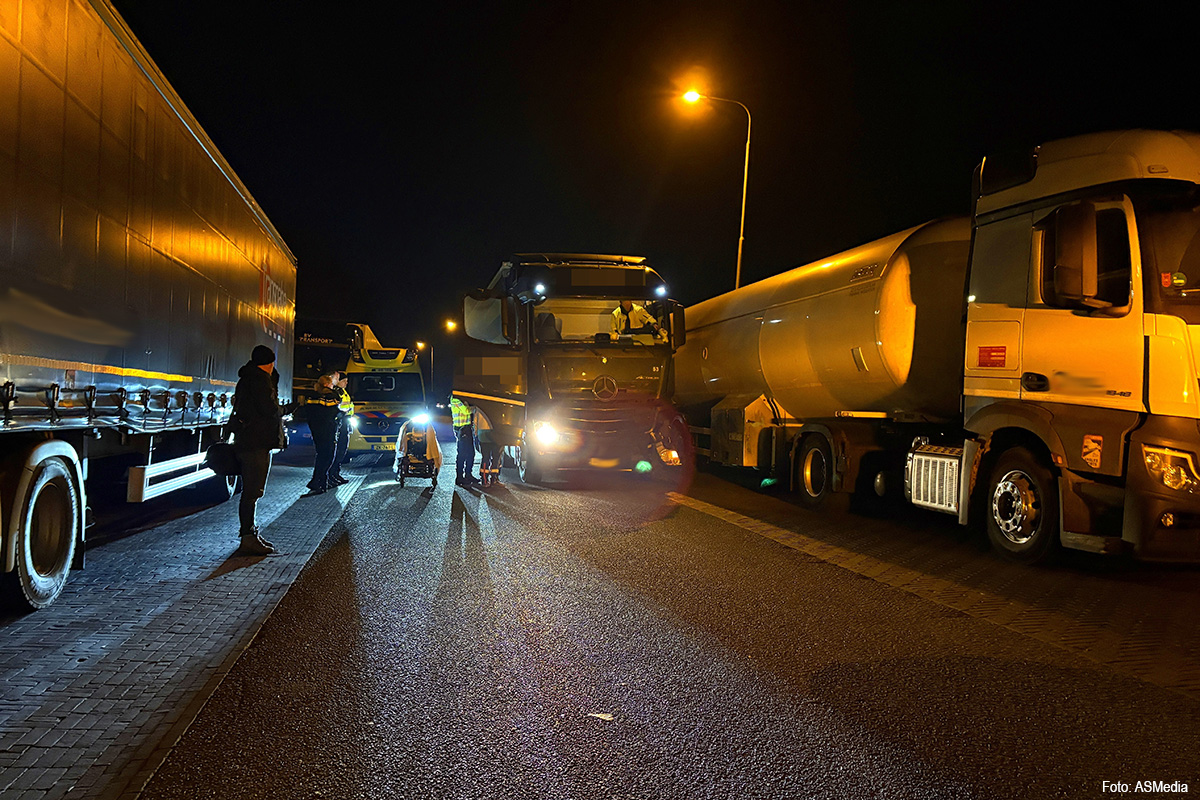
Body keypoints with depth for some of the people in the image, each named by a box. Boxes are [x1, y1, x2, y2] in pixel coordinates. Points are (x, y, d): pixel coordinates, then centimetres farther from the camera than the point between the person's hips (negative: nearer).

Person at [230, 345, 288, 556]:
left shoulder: (247, 379, 19)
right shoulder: (260, 379, -12)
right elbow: (270, 409, -20)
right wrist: (281, 411, 1)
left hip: (247, 441, 10)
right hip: (256, 443, -10)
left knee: (251, 490, 15)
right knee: (252, 491, -9)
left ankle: (250, 533, 23)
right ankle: (248, 539, -9)